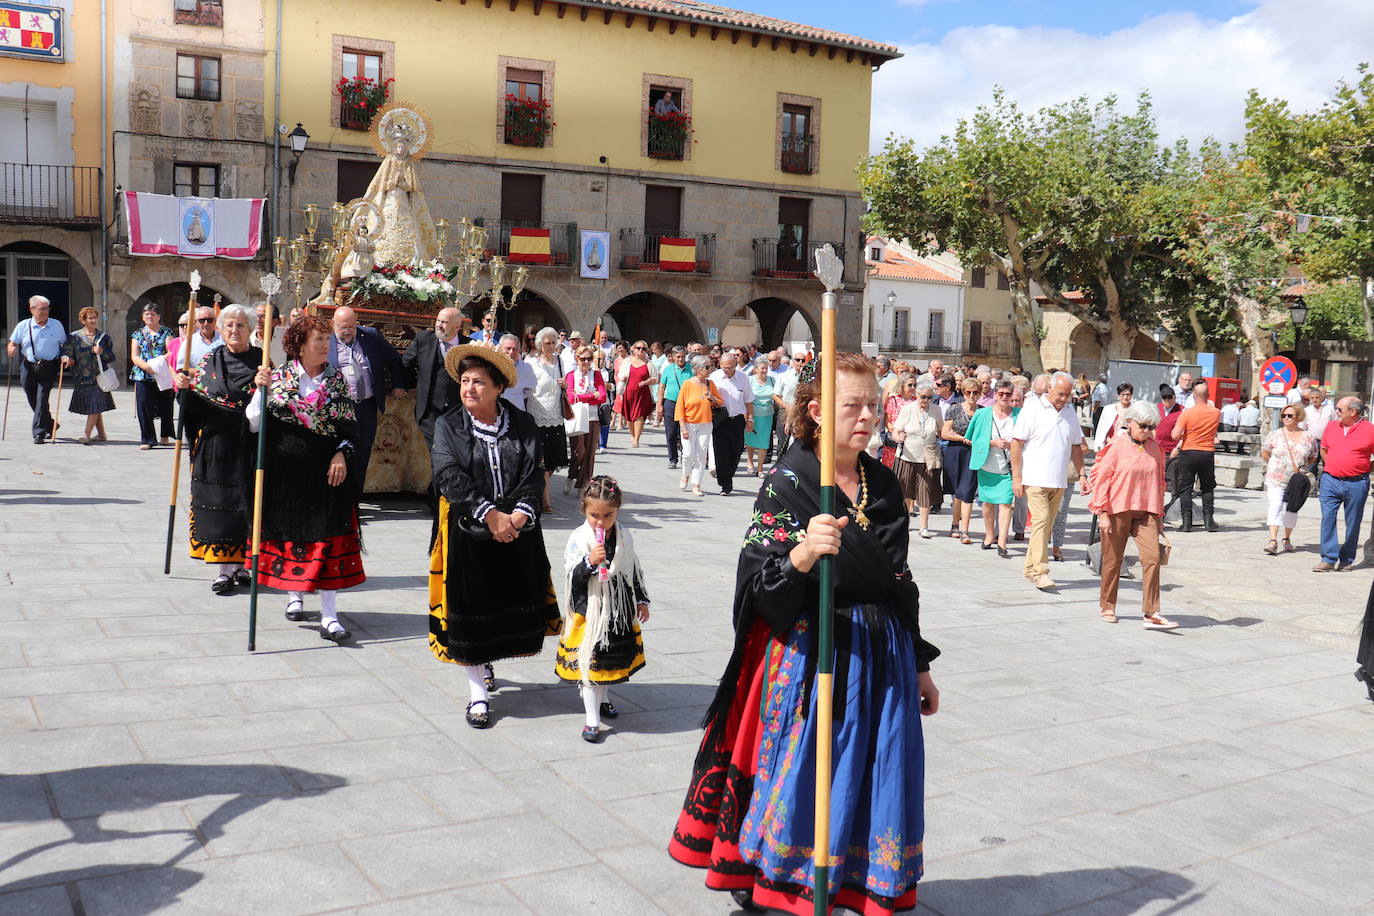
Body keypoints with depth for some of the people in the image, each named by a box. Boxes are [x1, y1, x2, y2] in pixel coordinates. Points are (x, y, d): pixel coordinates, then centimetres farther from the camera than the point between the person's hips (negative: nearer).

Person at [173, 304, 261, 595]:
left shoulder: (261, 360, 5)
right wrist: (184, 387, -12)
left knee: (248, 503, 3)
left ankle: (242, 566, 14)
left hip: (250, 447, -1)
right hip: (216, 446, 1)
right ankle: (224, 570, 5)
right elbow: (194, 404, 7)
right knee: (219, 504, 0)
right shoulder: (210, 361, 9)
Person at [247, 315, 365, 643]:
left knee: (328, 536, -7)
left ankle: (329, 617, -7)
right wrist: (260, 389, -14)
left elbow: (350, 425, 7)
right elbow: (255, 424, -2)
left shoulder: (338, 380, 5)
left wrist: (341, 454, -8)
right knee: (288, 529, 10)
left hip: (325, 468, 0)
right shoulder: (278, 377, 1)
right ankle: (294, 596, 33)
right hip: (284, 467, 0)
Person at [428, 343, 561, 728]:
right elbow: (450, 478, -13)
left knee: (515, 603, 10)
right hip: (468, 532, -2)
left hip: (517, 528, 2)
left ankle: (485, 660, 38)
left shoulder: (523, 424, 3)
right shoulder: (448, 426, -1)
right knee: (469, 608, 3)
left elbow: (533, 475, -4)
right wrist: (489, 514, -24)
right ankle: (478, 691, 16)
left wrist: (521, 512, -23)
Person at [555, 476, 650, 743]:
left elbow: (634, 571, 12)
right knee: (589, 662, -1)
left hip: (620, 610, 5)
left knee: (614, 657, 18)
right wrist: (590, 562, -33)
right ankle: (592, 719, 7)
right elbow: (572, 577, -17)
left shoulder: (624, 536, 0)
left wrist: (641, 601, 15)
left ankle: (602, 698, 43)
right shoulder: (578, 539, -13)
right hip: (589, 611, -4)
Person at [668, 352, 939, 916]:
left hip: (881, 657, 5)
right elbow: (760, 589, -17)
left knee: (873, 783, 10)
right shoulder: (787, 482, -9)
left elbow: (900, 583, 15)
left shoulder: (883, 484, 8)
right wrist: (803, 552, -36)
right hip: (808, 654, -5)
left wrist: (918, 665, 17)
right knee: (800, 779, 0)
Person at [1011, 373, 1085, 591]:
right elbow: (1016, 443, -5)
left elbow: (1075, 446, 23)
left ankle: (1030, 567, 16)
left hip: (1059, 481, 6)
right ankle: (1040, 571, -12)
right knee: (1041, 520, -13)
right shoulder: (1032, 410, -3)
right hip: (1035, 479, -6)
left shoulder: (1070, 413, 14)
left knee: (1047, 524, 7)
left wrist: (1082, 474, 15)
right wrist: (1016, 477, -9)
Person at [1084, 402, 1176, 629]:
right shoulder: (1117, 446, -4)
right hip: (1117, 510, -3)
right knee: (1113, 559, 6)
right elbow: (1101, 478, -5)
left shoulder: (1154, 449, 9)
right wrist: (1102, 512, -10)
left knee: (1152, 557, -12)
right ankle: (1107, 606, 25)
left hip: (1145, 512, 3)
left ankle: (1151, 613, -11)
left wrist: (1159, 516, 18)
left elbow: (1159, 482, 18)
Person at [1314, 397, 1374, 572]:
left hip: (1356, 484, -3)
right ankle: (1329, 559, -4)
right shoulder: (1331, 426, 8)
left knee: (1353, 523, 7)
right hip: (1330, 481, 3)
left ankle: (1346, 560, 17)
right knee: (1327, 518, -6)